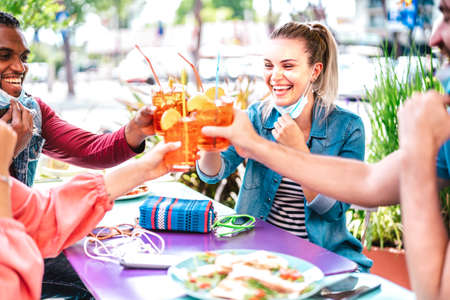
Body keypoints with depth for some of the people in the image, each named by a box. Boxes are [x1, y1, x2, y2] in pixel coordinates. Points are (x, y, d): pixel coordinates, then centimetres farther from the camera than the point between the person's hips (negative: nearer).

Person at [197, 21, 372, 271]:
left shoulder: (347, 127, -8)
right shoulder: (258, 116, 0)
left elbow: (334, 209, -12)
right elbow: (213, 173, -9)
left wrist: (298, 149, -21)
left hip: (325, 254, -2)